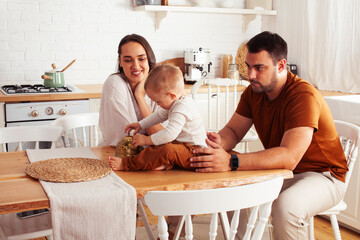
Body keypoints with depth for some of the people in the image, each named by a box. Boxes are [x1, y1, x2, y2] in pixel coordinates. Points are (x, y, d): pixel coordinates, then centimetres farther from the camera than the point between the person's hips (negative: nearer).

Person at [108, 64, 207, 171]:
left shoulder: (181, 108, -23)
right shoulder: (175, 103, 12)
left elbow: (170, 133, -31)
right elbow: (159, 115, 29)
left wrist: (147, 140, -23)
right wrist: (141, 124, 26)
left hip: (194, 150, -12)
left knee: (168, 150, -35)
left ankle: (126, 164, -33)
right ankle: (166, 162, -21)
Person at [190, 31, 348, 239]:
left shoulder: (303, 96, -27)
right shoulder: (254, 92, -2)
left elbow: (289, 157, -38)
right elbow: (233, 130, 0)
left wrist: (231, 162, -47)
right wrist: (219, 143, -26)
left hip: (321, 175, -7)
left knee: (286, 207, -36)